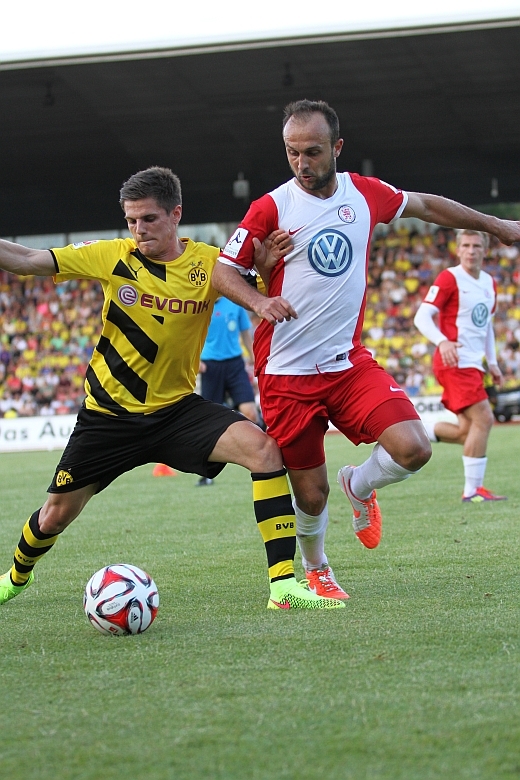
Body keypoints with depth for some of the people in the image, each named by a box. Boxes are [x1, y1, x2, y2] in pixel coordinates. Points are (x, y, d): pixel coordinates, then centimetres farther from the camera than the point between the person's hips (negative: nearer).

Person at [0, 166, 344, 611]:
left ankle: (283, 583, -25)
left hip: (176, 408, 0)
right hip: (108, 415, 0)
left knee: (264, 449, -24)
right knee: (56, 514, 9)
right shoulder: (113, 257, -10)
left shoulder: (209, 264, -8)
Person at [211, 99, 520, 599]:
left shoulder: (364, 193, 3)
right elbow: (222, 271, -4)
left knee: (413, 449, -17)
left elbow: (424, 206, 21)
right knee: (310, 492, 0)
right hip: (286, 374, -3)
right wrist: (259, 301, -24)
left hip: (349, 363, 3)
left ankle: (359, 486, 17)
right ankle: (315, 571, 32)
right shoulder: (271, 208, -7)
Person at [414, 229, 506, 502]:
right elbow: (422, 317, -15)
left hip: (473, 364, 8)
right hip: (456, 363, -8)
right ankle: (472, 490, -9)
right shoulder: (449, 278, -9)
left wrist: (492, 362, 18)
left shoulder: (489, 283, 15)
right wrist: (442, 342, -31)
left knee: (467, 432, 6)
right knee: (483, 419, -15)